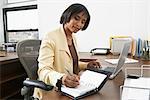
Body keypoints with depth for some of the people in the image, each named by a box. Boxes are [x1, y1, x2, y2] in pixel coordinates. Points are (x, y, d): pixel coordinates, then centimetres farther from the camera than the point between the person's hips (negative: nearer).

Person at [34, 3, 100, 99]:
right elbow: (43, 71, -21)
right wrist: (61, 78, -40)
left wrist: (86, 65, 2)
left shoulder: (73, 38, 10)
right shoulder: (50, 37, -14)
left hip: (72, 87, 7)